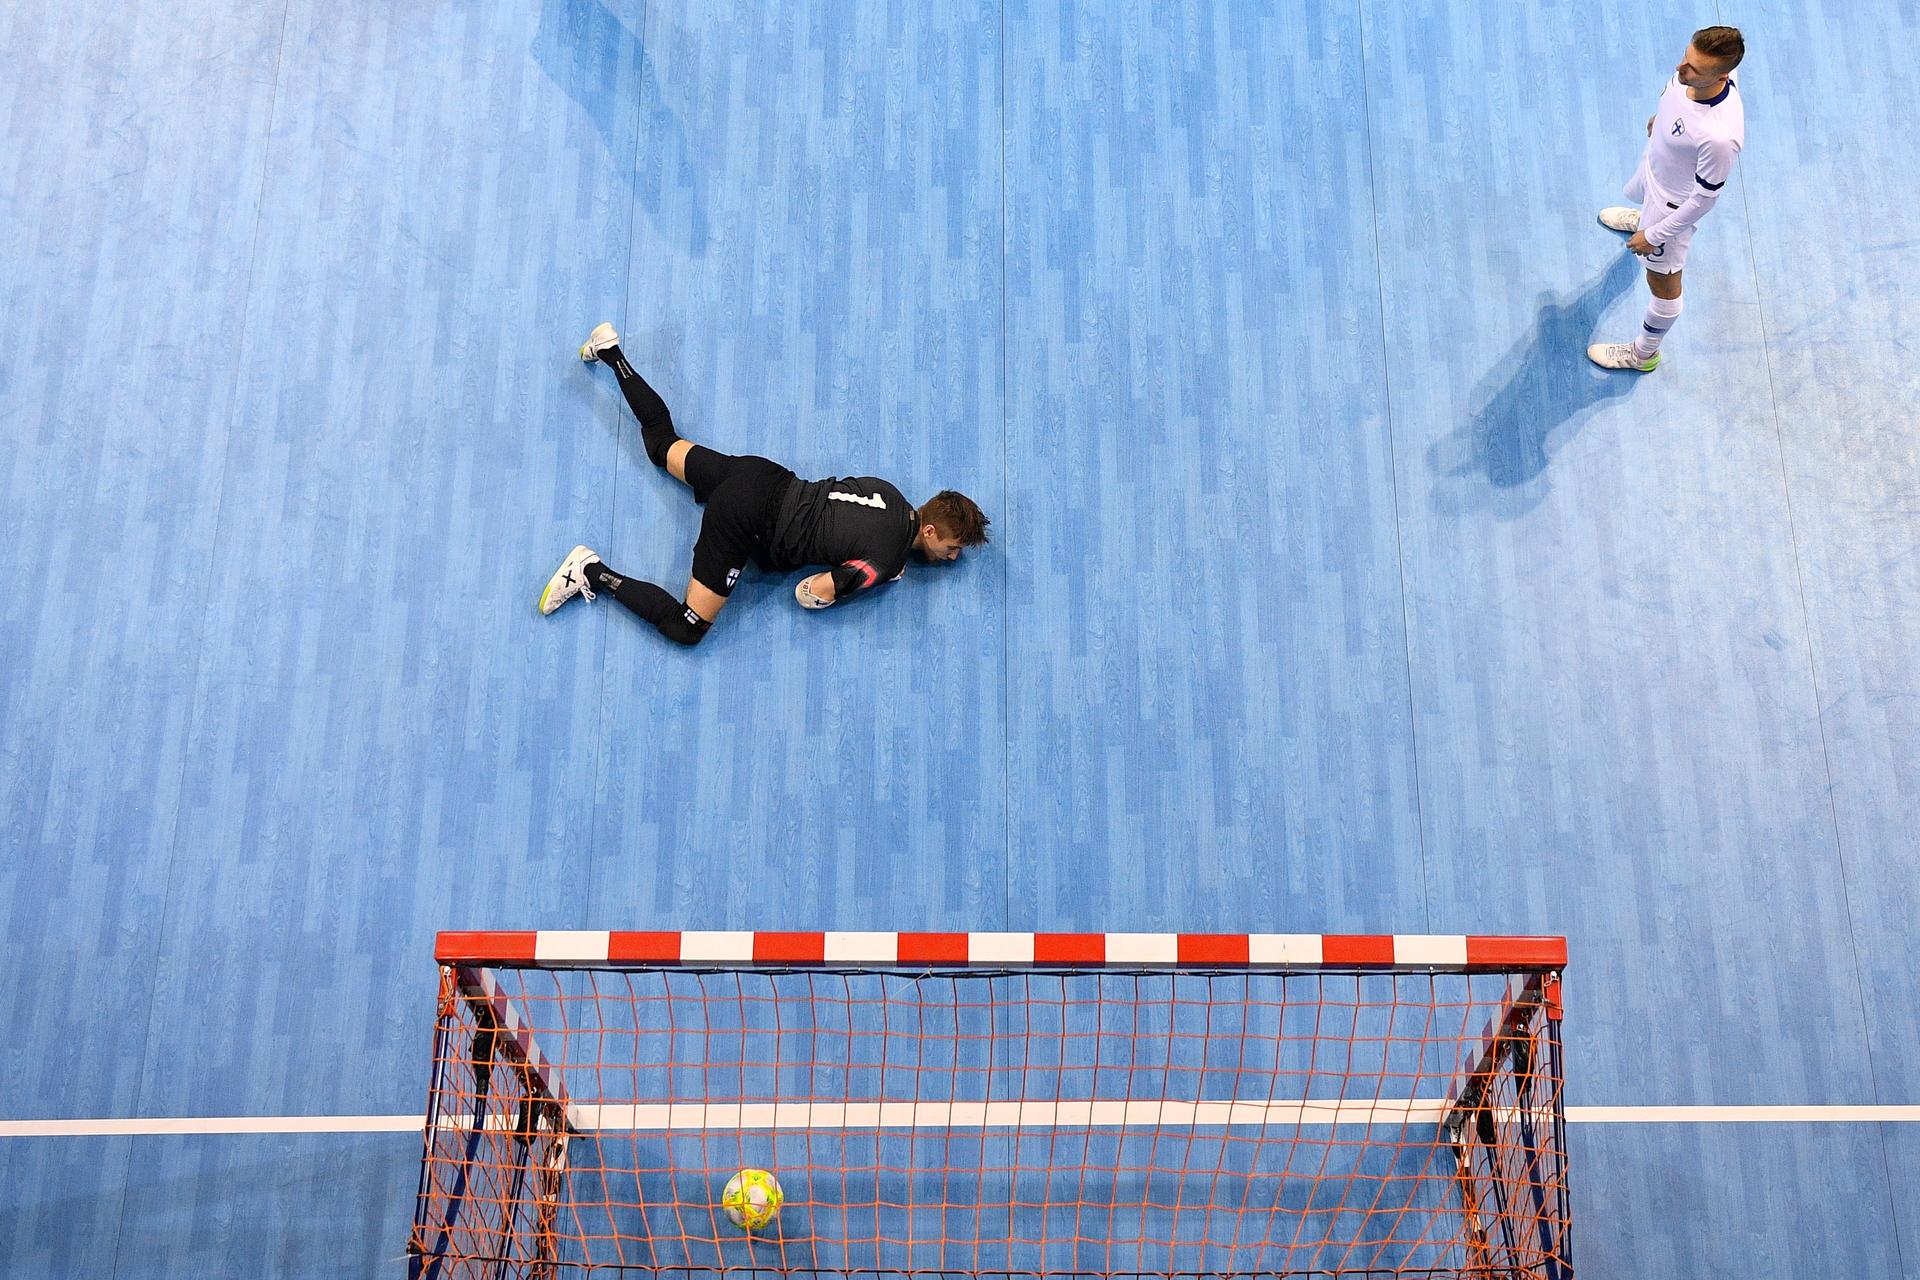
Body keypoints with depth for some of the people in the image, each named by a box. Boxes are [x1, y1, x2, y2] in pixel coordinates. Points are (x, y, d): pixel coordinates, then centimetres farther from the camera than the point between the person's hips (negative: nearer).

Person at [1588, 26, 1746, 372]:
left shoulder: (1720, 136, -48)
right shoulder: (1691, 72, -27)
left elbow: (1703, 199, -32)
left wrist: (1655, 236, -22)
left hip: (1676, 202, -8)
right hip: (1654, 162, 8)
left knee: (1662, 281, 15)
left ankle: (1644, 355, 39)